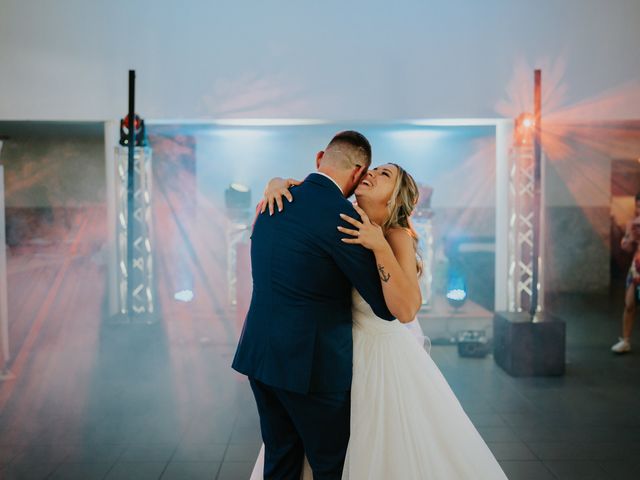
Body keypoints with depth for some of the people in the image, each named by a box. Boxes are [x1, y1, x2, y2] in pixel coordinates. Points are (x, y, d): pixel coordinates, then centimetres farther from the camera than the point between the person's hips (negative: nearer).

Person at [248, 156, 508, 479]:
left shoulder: (397, 236, -17)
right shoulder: (345, 221, -4)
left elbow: (406, 310, -30)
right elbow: (290, 186, 5)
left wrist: (380, 246, -35)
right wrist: (276, 185, -17)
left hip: (381, 356, -5)